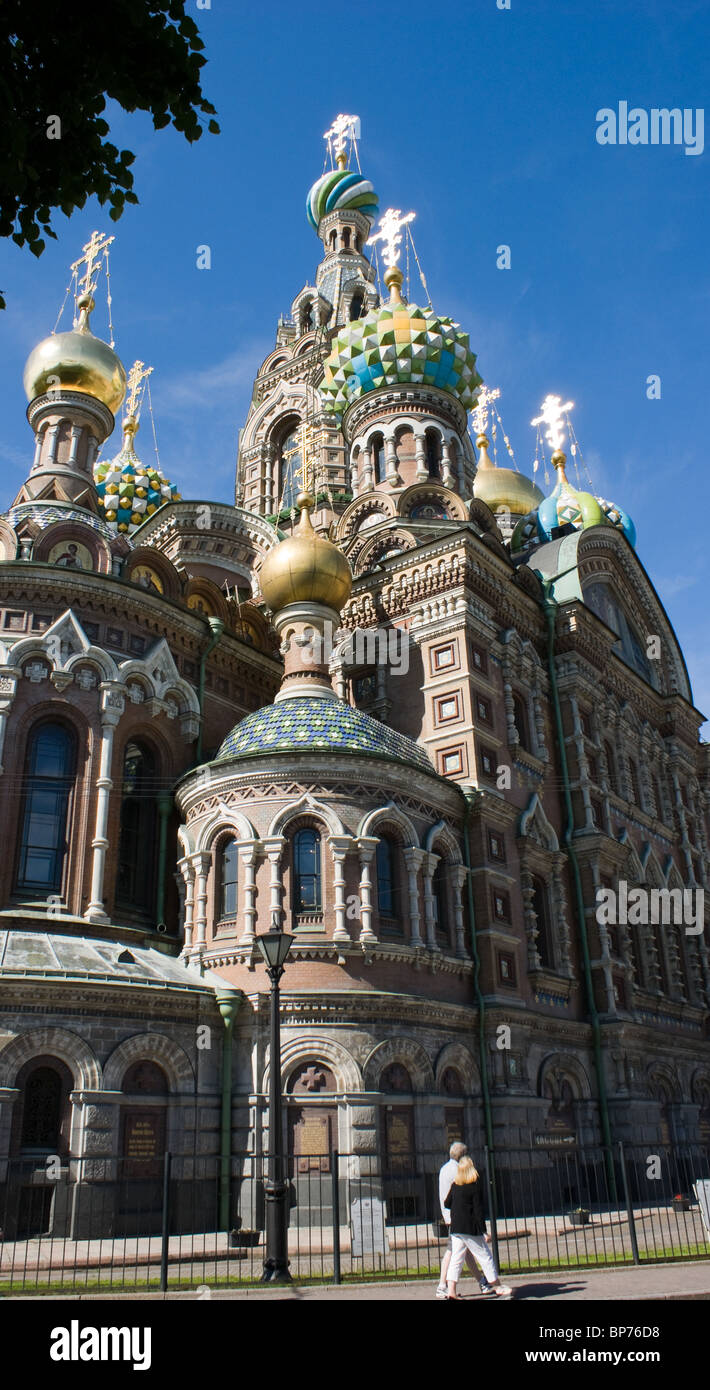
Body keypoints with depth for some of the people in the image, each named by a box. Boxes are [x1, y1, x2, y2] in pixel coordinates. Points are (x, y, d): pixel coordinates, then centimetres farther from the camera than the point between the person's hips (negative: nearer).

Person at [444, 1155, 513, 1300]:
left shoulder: (455, 1185, 6)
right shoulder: (475, 1185, -9)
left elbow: (447, 1204, 13)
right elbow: (478, 1210, -12)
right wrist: (484, 1232, -10)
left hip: (455, 1228, 5)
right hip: (471, 1229, -5)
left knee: (456, 1259, 7)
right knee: (485, 1257, 6)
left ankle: (451, 1290, -1)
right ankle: (498, 1287, 13)